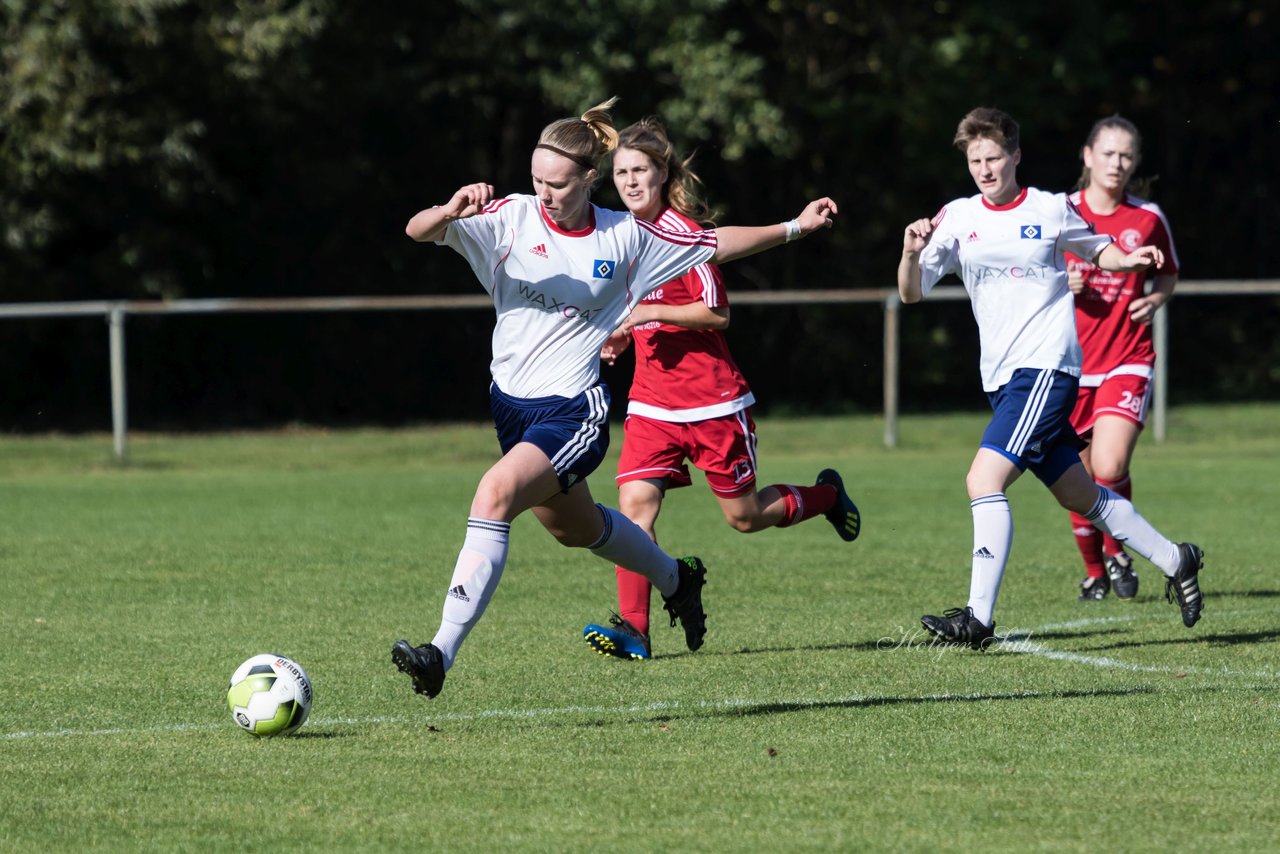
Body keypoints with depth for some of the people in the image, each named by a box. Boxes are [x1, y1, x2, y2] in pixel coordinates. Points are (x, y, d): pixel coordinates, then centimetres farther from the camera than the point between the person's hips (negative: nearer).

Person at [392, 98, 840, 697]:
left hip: (574, 411, -5)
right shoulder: (512, 216, -6)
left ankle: (442, 652, -32)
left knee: (495, 495, -30)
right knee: (572, 527, 27)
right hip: (511, 402, 5)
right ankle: (675, 580, 57)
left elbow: (717, 244, 10)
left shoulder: (625, 238, -6)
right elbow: (417, 231, -17)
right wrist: (451, 211, -38)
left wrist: (794, 228, 8)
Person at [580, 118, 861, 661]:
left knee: (744, 516, 7)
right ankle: (632, 628, -15)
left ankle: (826, 496, 36)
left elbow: (717, 313, -17)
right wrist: (621, 335, 6)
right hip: (651, 403, 5)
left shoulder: (683, 231, -13)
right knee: (635, 502, -14)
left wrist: (647, 312, -23)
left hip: (713, 401, -5)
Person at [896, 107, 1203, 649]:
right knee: (1078, 496, 14)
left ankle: (978, 618, -22)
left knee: (984, 480, -20)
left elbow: (1097, 249, 19)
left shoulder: (1052, 210, 0)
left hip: (1047, 366, -5)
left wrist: (1129, 258, -2)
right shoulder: (957, 218, 6)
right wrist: (912, 254, -18)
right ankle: (1175, 561, 33)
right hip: (1002, 379, 5)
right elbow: (910, 293, 2)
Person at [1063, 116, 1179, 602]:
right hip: (1070, 364, 1)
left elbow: (1168, 274, 17)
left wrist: (1156, 298, -4)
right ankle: (1094, 571, 27)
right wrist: (1060, 285, -12)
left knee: (1110, 468, -19)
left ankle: (1117, 551, 9)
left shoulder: (1148, 218, 1)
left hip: (1128, 361, -1)